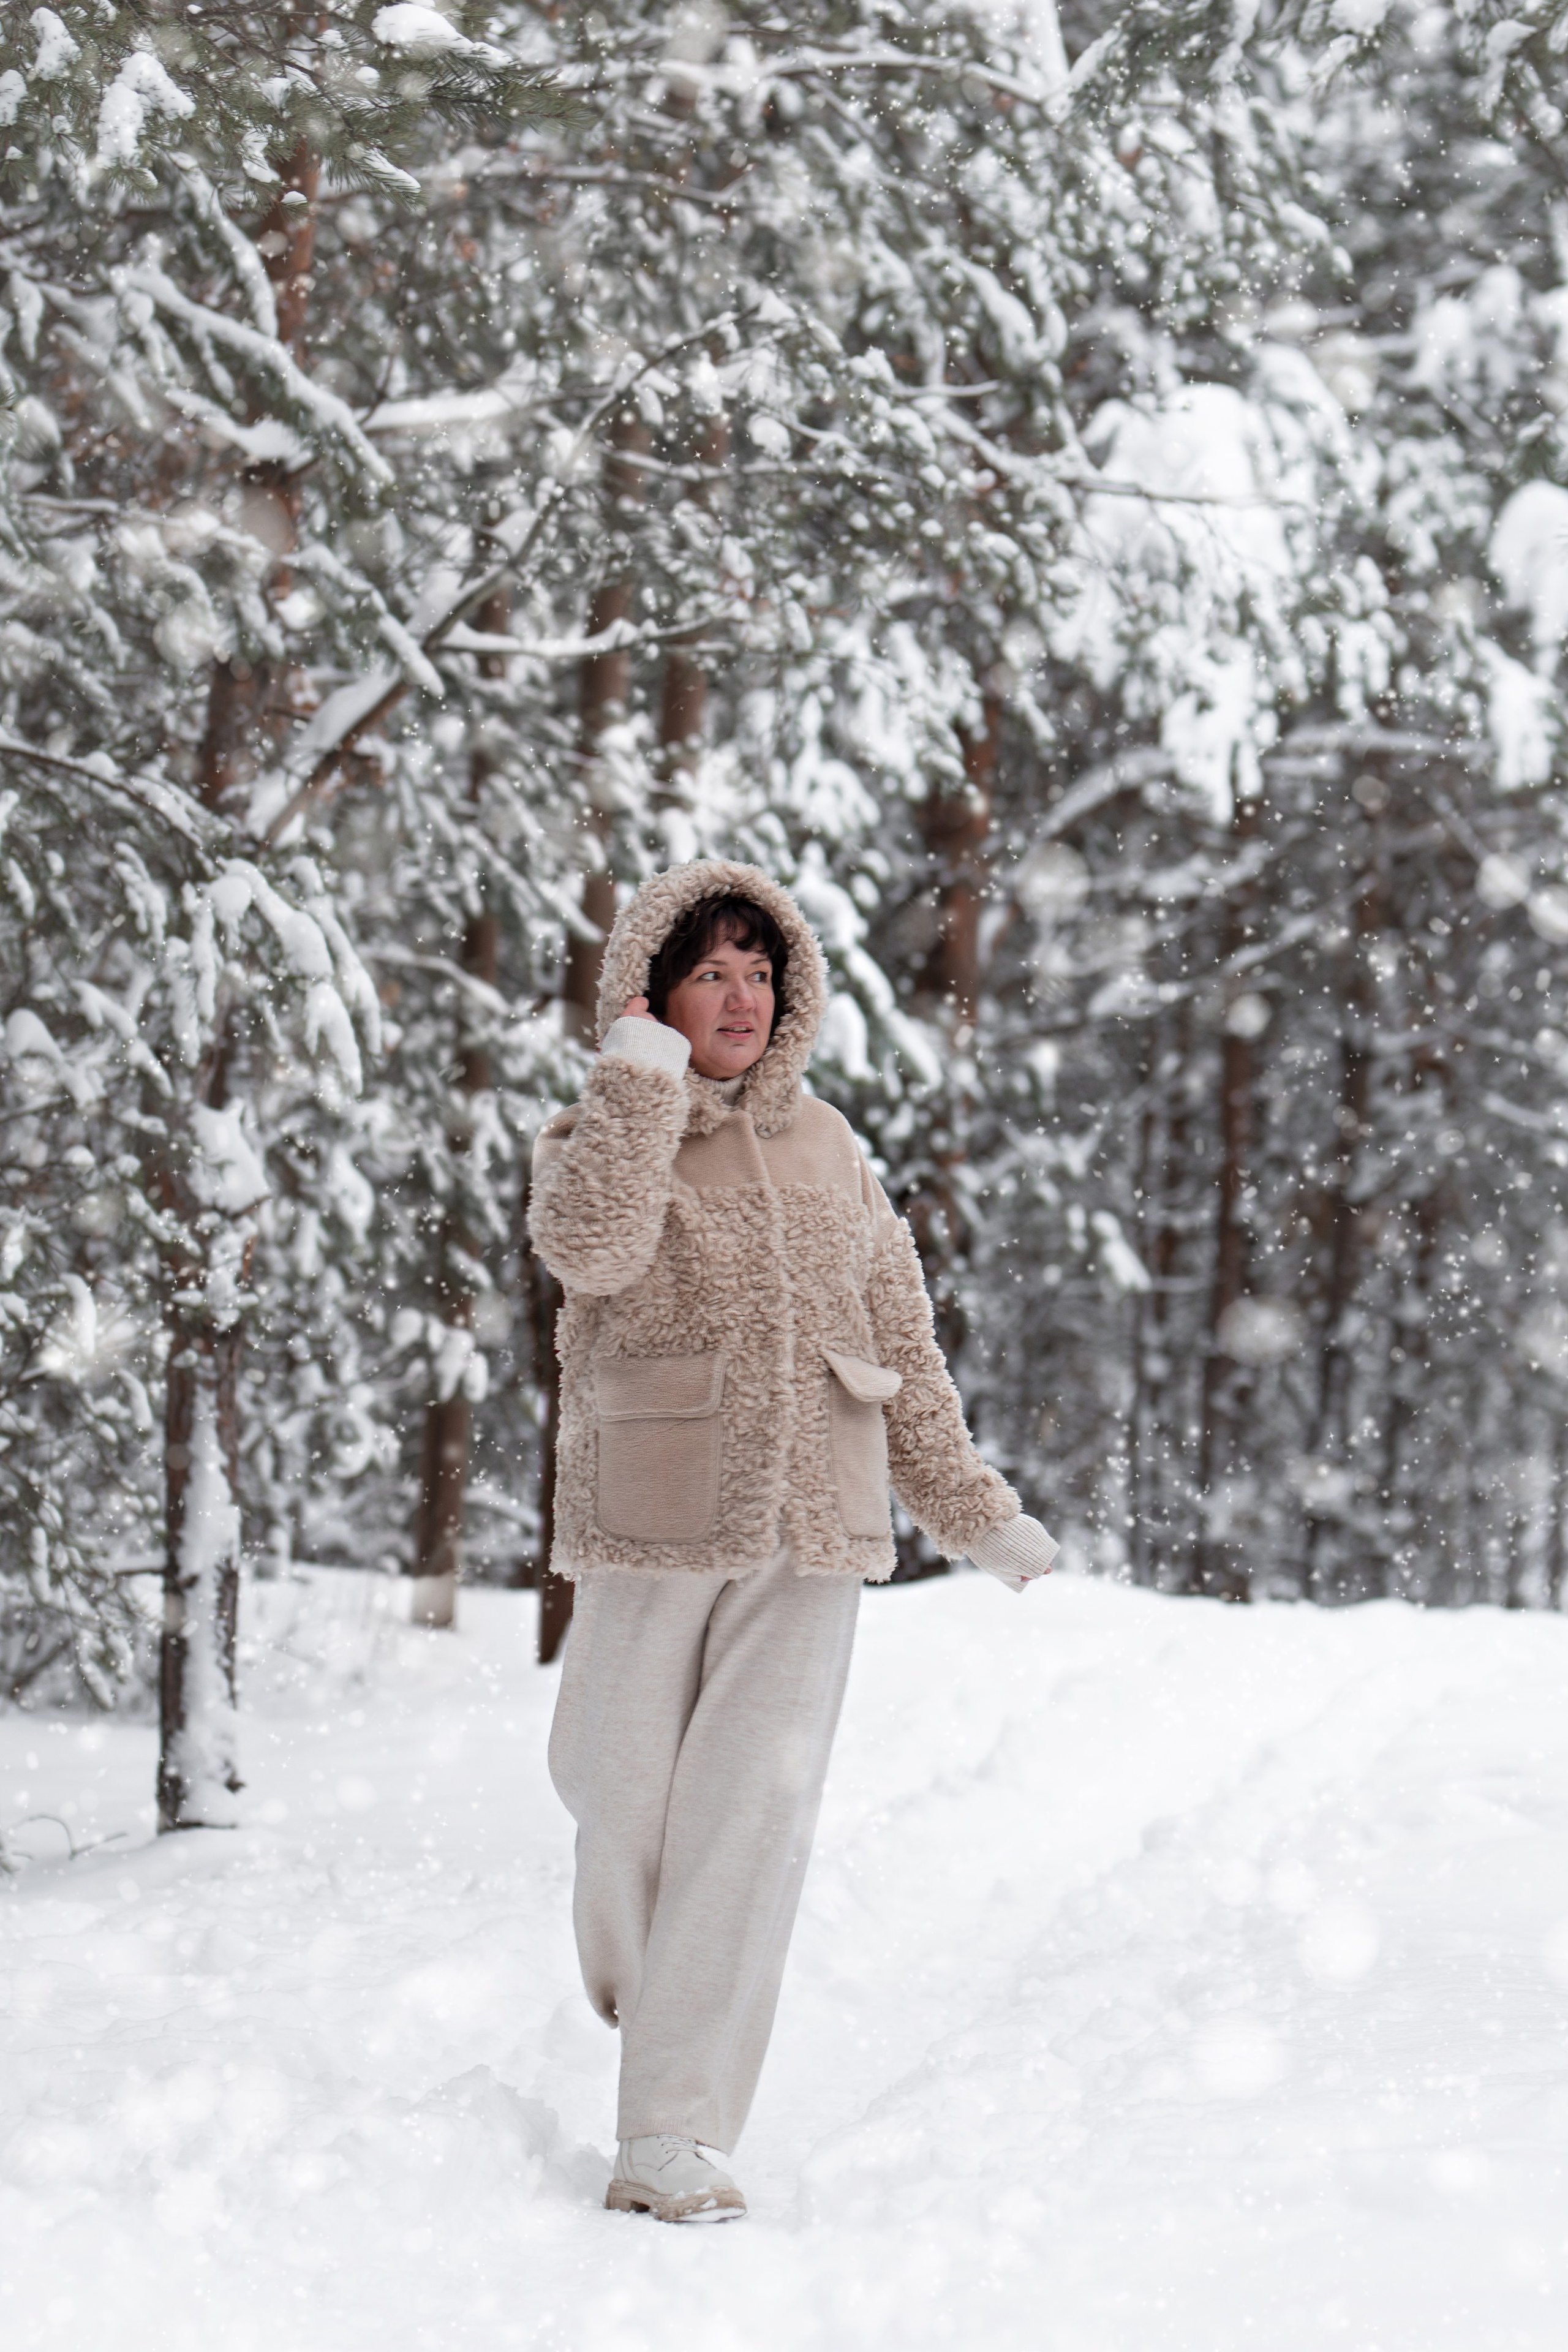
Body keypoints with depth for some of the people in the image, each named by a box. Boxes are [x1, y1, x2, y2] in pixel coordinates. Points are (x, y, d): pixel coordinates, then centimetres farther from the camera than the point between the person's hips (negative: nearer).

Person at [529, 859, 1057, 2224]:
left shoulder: (826, 1149, 14)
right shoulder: (601, 1138, 3)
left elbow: (901, 1341, 18)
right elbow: (592, 1244, -22)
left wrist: (972, 1506, 16)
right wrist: (643, 1074, -15)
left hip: (812, 1528, 2)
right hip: (654, 1534, -2)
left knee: (756, 1807, -8)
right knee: (624, 1796, 5)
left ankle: (677, 2137, -8)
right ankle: (638, 1998, 38)